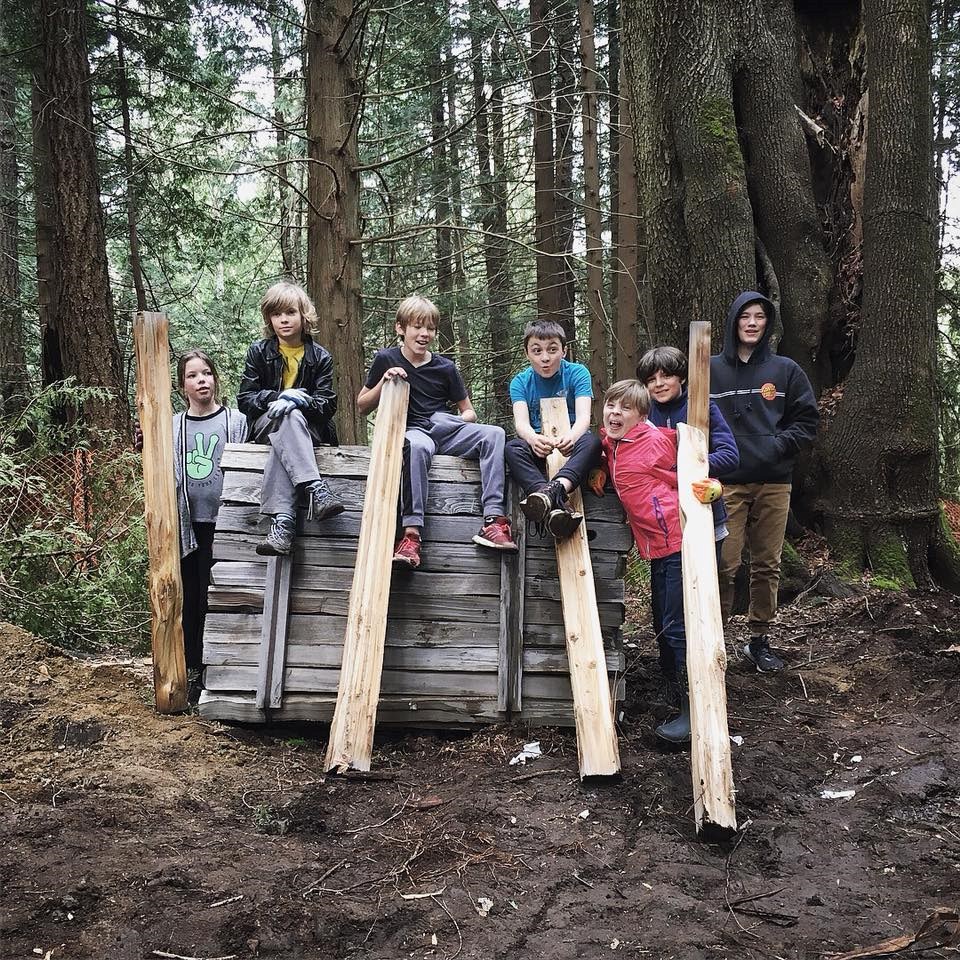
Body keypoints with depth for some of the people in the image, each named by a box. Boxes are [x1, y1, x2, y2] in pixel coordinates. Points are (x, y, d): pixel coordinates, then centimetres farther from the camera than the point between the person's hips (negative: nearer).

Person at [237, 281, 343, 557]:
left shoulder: (320, 357, 6)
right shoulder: (258, 352, 7)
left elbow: (328, 404, -3)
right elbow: (245, 399, 2)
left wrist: (296, 400, -23)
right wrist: (279, 397, -16)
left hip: (308, 427, 0)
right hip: (265, 424, 0)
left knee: (282, 443, -37)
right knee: (288, 416, -36)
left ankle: (282, 519, -52)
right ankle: (315, 489, -54)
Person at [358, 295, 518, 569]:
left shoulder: (445, 367, 10)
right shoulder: (386, 359, 5)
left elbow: (469, 412, 16)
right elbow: (362, 407, 10)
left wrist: (457, 421, -8)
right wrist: (384, 382, -7)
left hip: (444, 432, 3)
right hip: (410, 430, -3)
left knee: (493, 434, -23)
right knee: (417, 445, -41)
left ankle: (493, 520, -33)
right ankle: (411, 533, -46)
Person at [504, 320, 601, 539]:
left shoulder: (577, 373, -4)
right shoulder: (521, 382, -1)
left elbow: (583, 416, -18)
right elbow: (521, 421, -17)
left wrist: (571, 437, -43)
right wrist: (533, 439, -43)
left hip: (571, 444, -1)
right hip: (538, 446, 1)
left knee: (592, 441, -33)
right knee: (512, 448, -31)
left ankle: (555, 488, -58)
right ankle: (556, 505, -52)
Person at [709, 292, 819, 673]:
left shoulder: (786, 371, 8)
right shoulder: (710, 369, 5)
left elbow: (807, 421, 7)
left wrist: (777, 446, -8)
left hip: (774, 483, 2)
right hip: (726, 483, -2)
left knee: (767, 565, 8)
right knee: (724, 564, -7)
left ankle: (760, 639, 20)